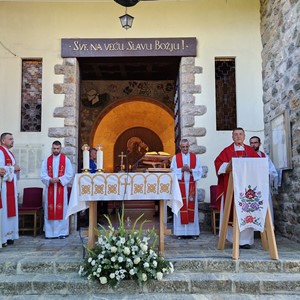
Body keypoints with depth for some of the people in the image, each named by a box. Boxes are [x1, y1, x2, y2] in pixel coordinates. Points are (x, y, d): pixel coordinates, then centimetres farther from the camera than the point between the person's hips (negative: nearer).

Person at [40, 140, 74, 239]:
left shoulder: (66, 160, 4)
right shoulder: (46, 160, 9)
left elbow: (70, 174, -2)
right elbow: (43, 175, 3)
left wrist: (59, 179, -15)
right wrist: (50, 180, -16)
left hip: (61, 188, -2)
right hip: (50, 188, 2)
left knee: (61, 210, -1)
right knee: (50, 210, 3)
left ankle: (62, 232, 5)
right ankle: (50, 232, 9)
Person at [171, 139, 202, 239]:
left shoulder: (195, 157, 8)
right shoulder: (175, 157, 5)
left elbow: (199, 171, 2)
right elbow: (172, 171, -1)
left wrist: (190, 170, -14)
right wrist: (181, 169, -15)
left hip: (191, 185, 1)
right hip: (180, 185, -1)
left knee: (192, 207, 2)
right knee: (181, 207, -2)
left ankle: (193, 231, 9)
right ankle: (180, 232, 4)